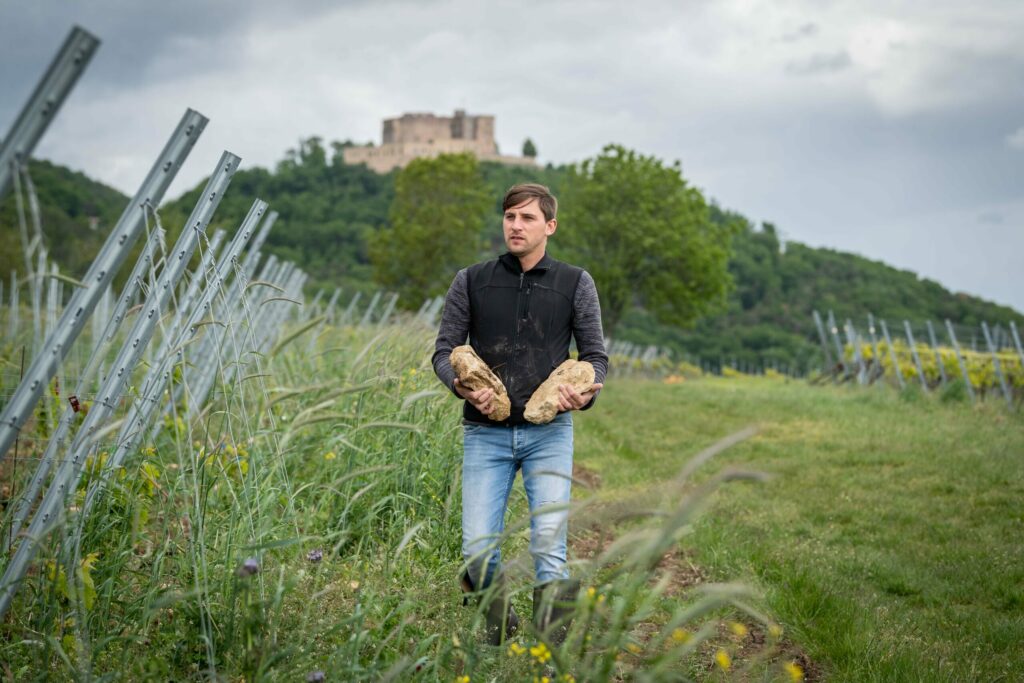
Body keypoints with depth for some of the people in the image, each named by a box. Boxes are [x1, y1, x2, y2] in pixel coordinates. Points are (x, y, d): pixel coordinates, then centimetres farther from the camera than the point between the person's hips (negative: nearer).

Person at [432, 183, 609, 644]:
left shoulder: (575, 284, 7)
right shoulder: (470, 282, 7)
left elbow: (595, 354, 9)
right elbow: (444, 351, 7)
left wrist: (586, 393, -13)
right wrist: (461, 385, -15)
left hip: (549, 432, -1)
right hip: (486, 431, 1)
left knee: (549, 544, -12)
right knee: (478, 549, -6)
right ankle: (499, 629, 22)